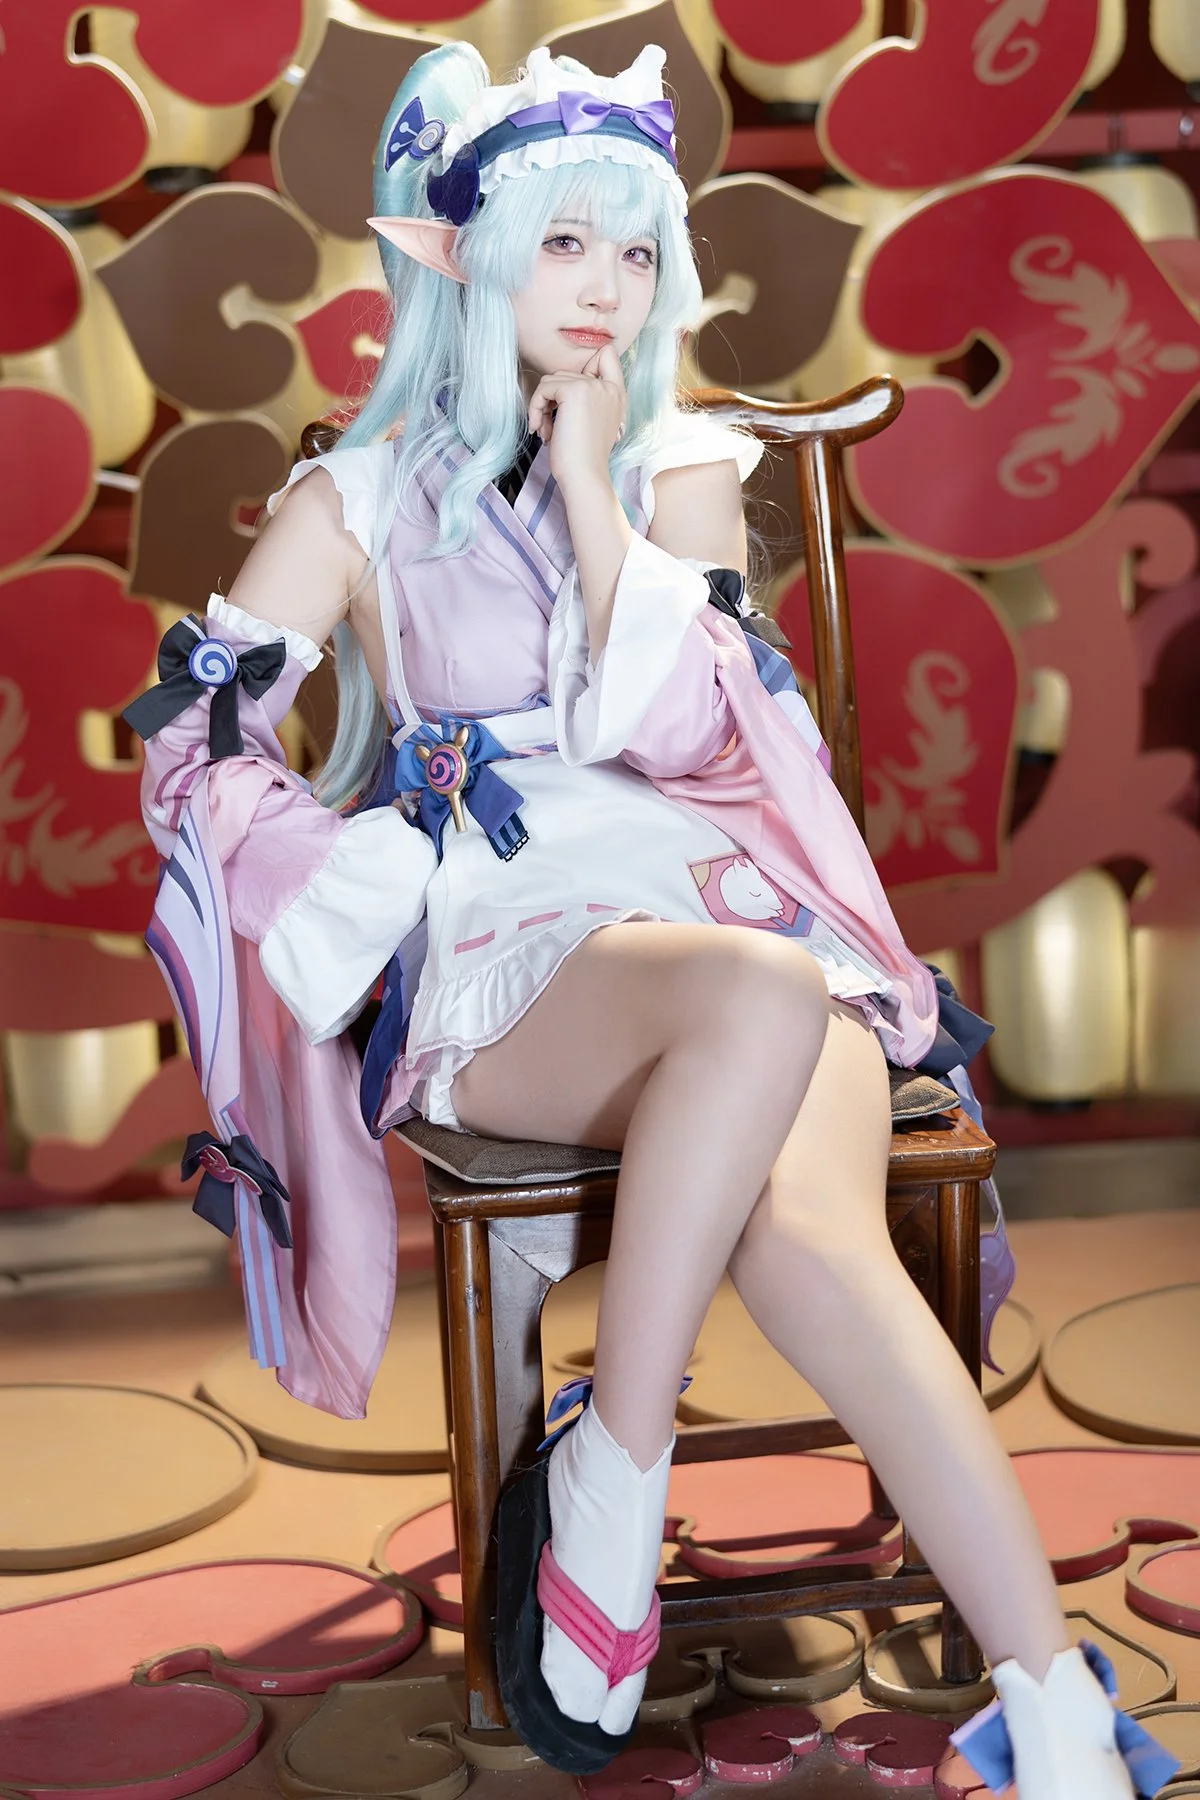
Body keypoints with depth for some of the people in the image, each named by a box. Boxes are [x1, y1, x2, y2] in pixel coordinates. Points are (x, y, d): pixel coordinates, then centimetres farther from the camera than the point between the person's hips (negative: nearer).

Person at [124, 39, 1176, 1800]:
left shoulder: (684, 464, 18)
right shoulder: (360, 497, 13)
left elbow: (685, 726, 2)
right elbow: (193, 730, 3)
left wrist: (593, 484, 1)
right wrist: (386, 876, -9)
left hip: (727, 907, 2)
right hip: (498, 956, -2)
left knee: (812, 1232, -35)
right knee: (762, 997, -39)